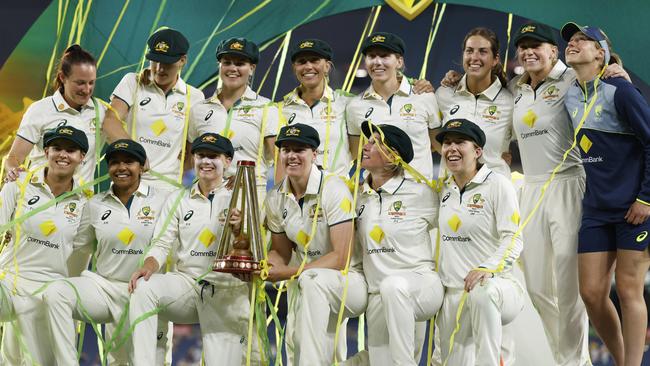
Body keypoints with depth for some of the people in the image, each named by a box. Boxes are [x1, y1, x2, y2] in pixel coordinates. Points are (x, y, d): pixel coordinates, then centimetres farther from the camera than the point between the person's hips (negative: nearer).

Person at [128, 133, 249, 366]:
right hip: (185, 282, 2)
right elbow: (161, 245, 8)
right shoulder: (178, 200, 15)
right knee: (143, 288, -29)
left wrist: (238, 232, -23)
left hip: (227, 288, -2)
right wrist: (148, 267, -15)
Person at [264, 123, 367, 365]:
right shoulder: (276, 199, 2)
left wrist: (289, 273, -25)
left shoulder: (333, 190, -17)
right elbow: (280, 252, 12)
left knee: (312, 279, -37)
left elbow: (341, 258, -20)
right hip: (307, 288, 6)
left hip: (351, 280, -6)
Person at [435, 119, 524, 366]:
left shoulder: (497, 184, -4)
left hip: (496, 285, -6)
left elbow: (513, 239, -13)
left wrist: (488, 267, -30)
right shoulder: (445, 189, 13)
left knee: (481, 291, -41)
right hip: (452, 294, 6)